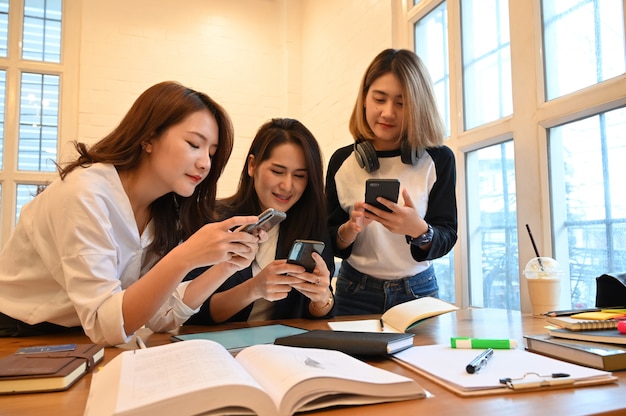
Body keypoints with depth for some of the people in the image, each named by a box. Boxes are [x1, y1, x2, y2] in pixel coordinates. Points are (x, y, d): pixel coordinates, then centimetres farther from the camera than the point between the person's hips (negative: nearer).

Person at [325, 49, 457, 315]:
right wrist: (351, 228, -25)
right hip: (356, 293, 0)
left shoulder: (439, 160, -9)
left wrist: (419, 229, -32)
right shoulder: (342, 161, -7)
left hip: (418, 291, 0)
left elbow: (446, 238, -11)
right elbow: (330, 243, -4)